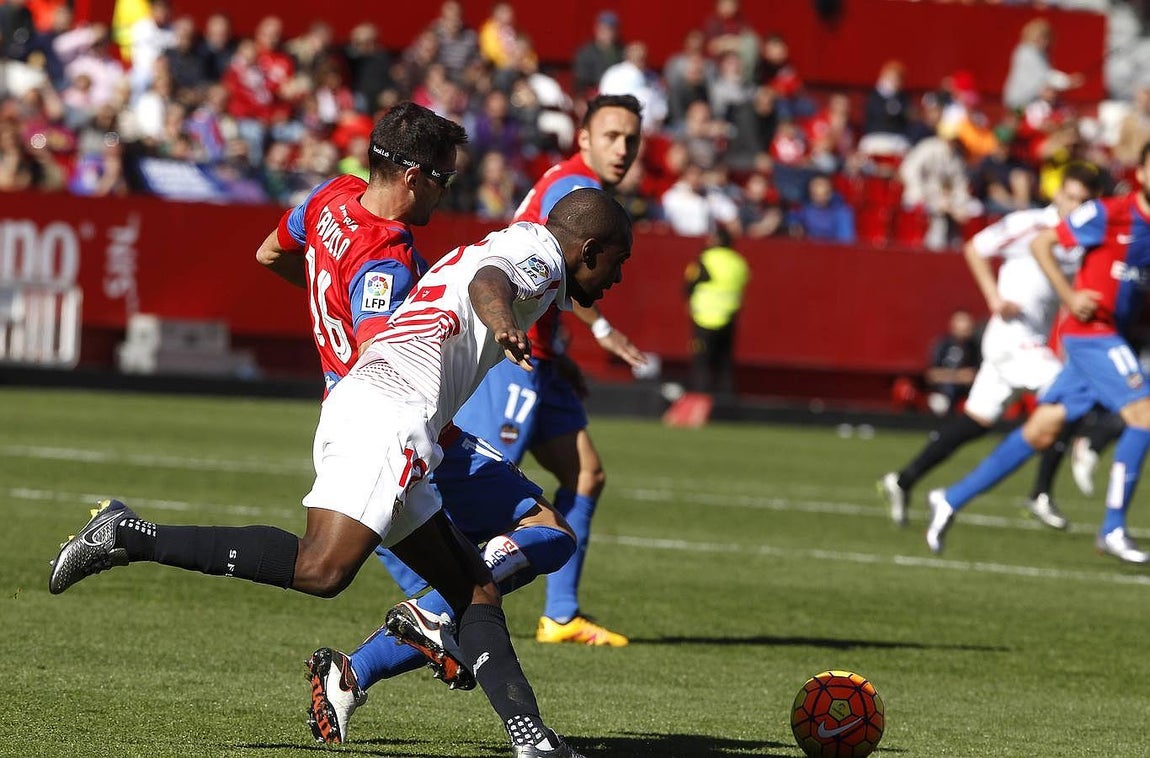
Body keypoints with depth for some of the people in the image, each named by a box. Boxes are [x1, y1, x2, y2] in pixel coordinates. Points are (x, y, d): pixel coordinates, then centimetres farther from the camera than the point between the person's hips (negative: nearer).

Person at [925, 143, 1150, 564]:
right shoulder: (1108, 214, -11)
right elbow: (1041, 243, -6)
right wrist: (1070, 297, -12)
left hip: (1111, 338, 7)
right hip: (1090, 331, -7)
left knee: (1041, 430, 8)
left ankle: (952, 500, 17)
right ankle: (1113, 529, -11)